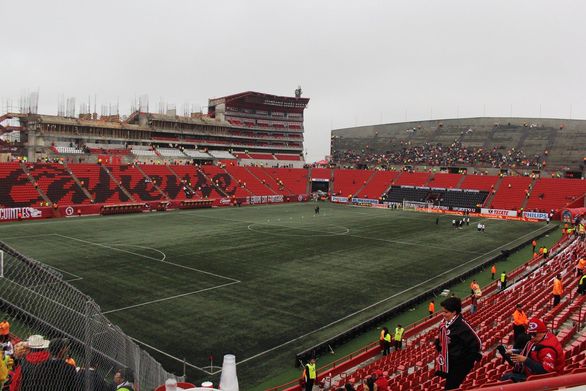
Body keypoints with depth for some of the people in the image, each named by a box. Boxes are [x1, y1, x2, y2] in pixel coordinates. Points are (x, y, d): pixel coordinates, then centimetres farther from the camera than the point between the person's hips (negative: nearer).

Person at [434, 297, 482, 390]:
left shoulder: (461, 326, -23)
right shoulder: (444, 323, 2)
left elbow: (476, 342, -20)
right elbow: (441, 338, 19)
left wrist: (469, 359, -13)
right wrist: (438, 343, -1)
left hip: (459, 364, -8)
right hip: (448, 363, 8)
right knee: (450, 386, 19)